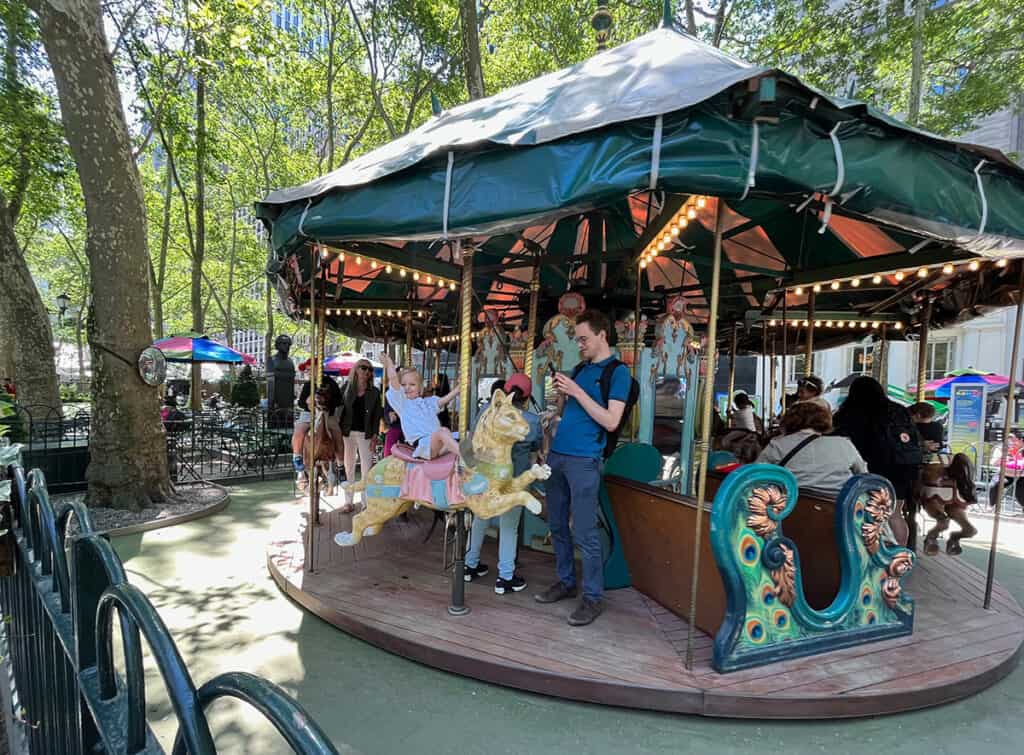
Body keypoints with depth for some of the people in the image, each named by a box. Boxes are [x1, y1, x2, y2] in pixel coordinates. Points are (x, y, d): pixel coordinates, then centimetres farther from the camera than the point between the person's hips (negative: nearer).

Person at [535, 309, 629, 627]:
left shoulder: (618, 372, -5)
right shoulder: (581, 368, 17)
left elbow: (611, 421, -14)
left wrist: (577, 391, -15)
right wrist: (561, 392, 1)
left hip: (583, 461, -7)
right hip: (556, 455, 7)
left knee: (584, 533, -2)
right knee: (557, 526, 14)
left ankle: (593, 597, 11)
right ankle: (566, 582, 29)